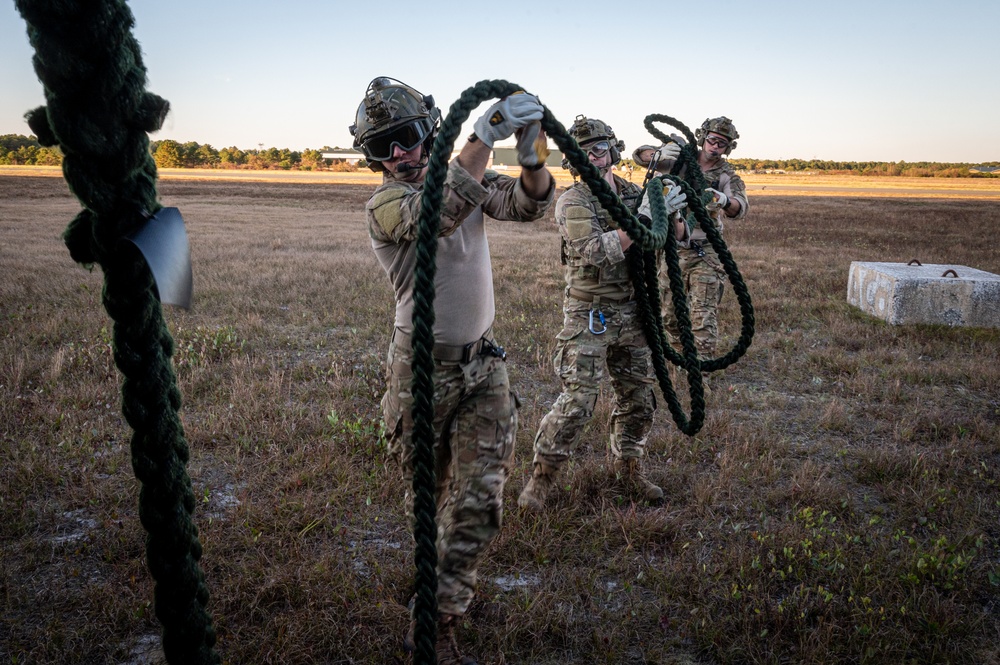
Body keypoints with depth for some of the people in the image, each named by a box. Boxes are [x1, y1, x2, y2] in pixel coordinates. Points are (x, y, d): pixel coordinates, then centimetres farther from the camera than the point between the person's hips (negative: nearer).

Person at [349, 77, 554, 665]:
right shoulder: (384, 203, -12)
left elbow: (530, 203, -9)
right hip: (423, 370, -3)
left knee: (479, 501, -3)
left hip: (483, 365, 4)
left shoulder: (468, 179, 5)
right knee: (427, 496, 13)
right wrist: (486, 135, -36)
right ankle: (449, 585, 40)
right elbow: (438, 212, -33)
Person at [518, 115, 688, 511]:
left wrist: (672, 214, -12)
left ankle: (629, 467, 33)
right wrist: (644, 216, -29)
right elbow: (597, 253, -25)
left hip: (632, 315, 6)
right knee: (576, 403, -9)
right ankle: (541, 478, 6)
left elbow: (677, 236, 10)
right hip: (589, 318, -6)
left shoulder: (634, 194, 7)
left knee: (638, 398, 13)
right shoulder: (572, 202, -11)